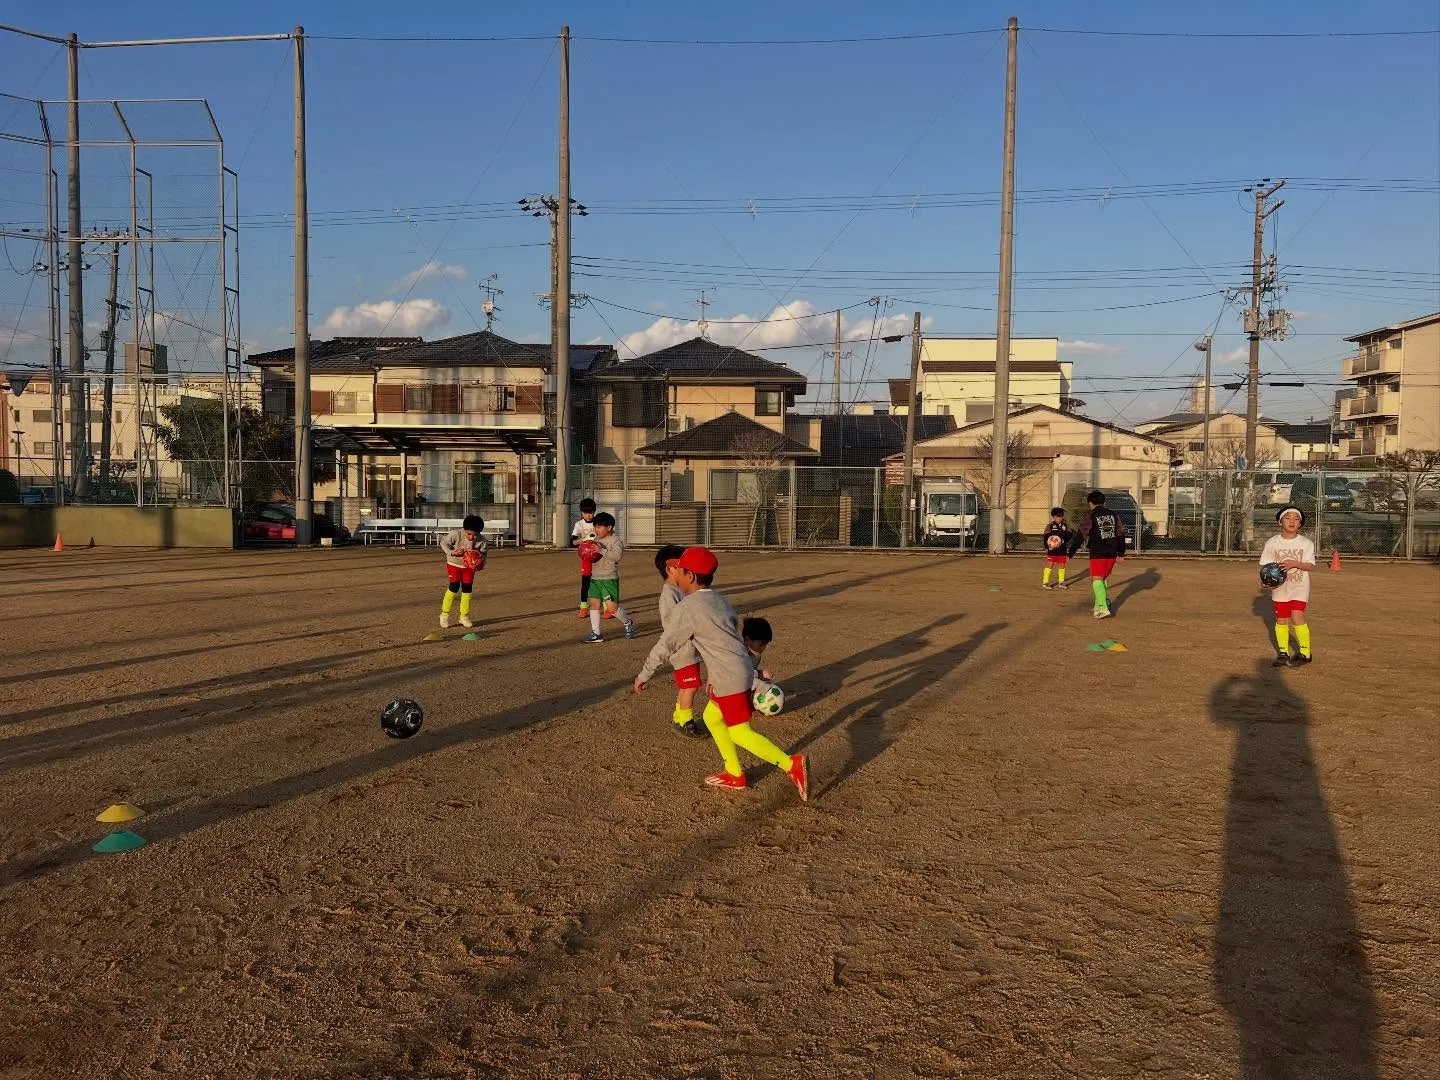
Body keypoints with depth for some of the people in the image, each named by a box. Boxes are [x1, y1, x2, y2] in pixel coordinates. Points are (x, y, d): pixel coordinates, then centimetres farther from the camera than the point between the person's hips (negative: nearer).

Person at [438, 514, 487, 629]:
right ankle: (444, 615, -1)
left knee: (467, 588, 1)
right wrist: (452, 552, -28)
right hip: (454, 563, -3)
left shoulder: (482, 541, -20)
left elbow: (483, 555, -8)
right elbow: (443, 542, -12)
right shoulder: (456, 534, -26)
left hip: (469, 565, 3)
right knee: (454, 587, -12)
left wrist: (479, 565, -28)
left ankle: (464, 616, 14)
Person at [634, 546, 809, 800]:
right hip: (741, 669, 9)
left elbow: (664, 646, -9)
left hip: (730, 678, -9)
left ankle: (792, 764, -9)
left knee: (740, 733, -3)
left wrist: (644, 675, 4)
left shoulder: (686, 609, -13)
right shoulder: (720, 600, 12)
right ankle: (735, 775, 27)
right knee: (711, 717, 22)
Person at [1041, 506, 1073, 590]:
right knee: (1050, 565, -2)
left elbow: (1069, 535, 2)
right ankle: (1045, 582, 3)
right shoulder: (1050, 526, -4)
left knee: (1062, 565, 10)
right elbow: (1046, 537, -7)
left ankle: (1061, 582, 22)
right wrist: (1047, 546, -21)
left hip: (1062, 550, 3)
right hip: (1052, 549, -3)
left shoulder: (1066, 525, 4)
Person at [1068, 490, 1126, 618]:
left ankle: (1103, 609, -16)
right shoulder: (1113, 514, 11)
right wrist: (1121, 553, 23)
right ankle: (1098, 606, 22)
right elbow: (1121, 534, 16)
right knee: (1104, 578, 18)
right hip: (1112, 553, 6)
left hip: (1098, 553, -6)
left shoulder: (1090, 516, -5)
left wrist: (1070, 553, -3)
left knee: (1097, 579, -3)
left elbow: (1080, 536, -7)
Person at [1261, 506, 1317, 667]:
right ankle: (1283, 653, 20)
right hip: (1280, 586, 2)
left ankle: (1305, 653, -1)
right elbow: (1266, 564, 2)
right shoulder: (1272, 542, -1)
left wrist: (1294, 563, -26)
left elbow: (1310, 565, -9)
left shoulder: (1306, 543, -3)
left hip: (1299, 586, -2)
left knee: (1297, 617, -14)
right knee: (1281, 620, 7)